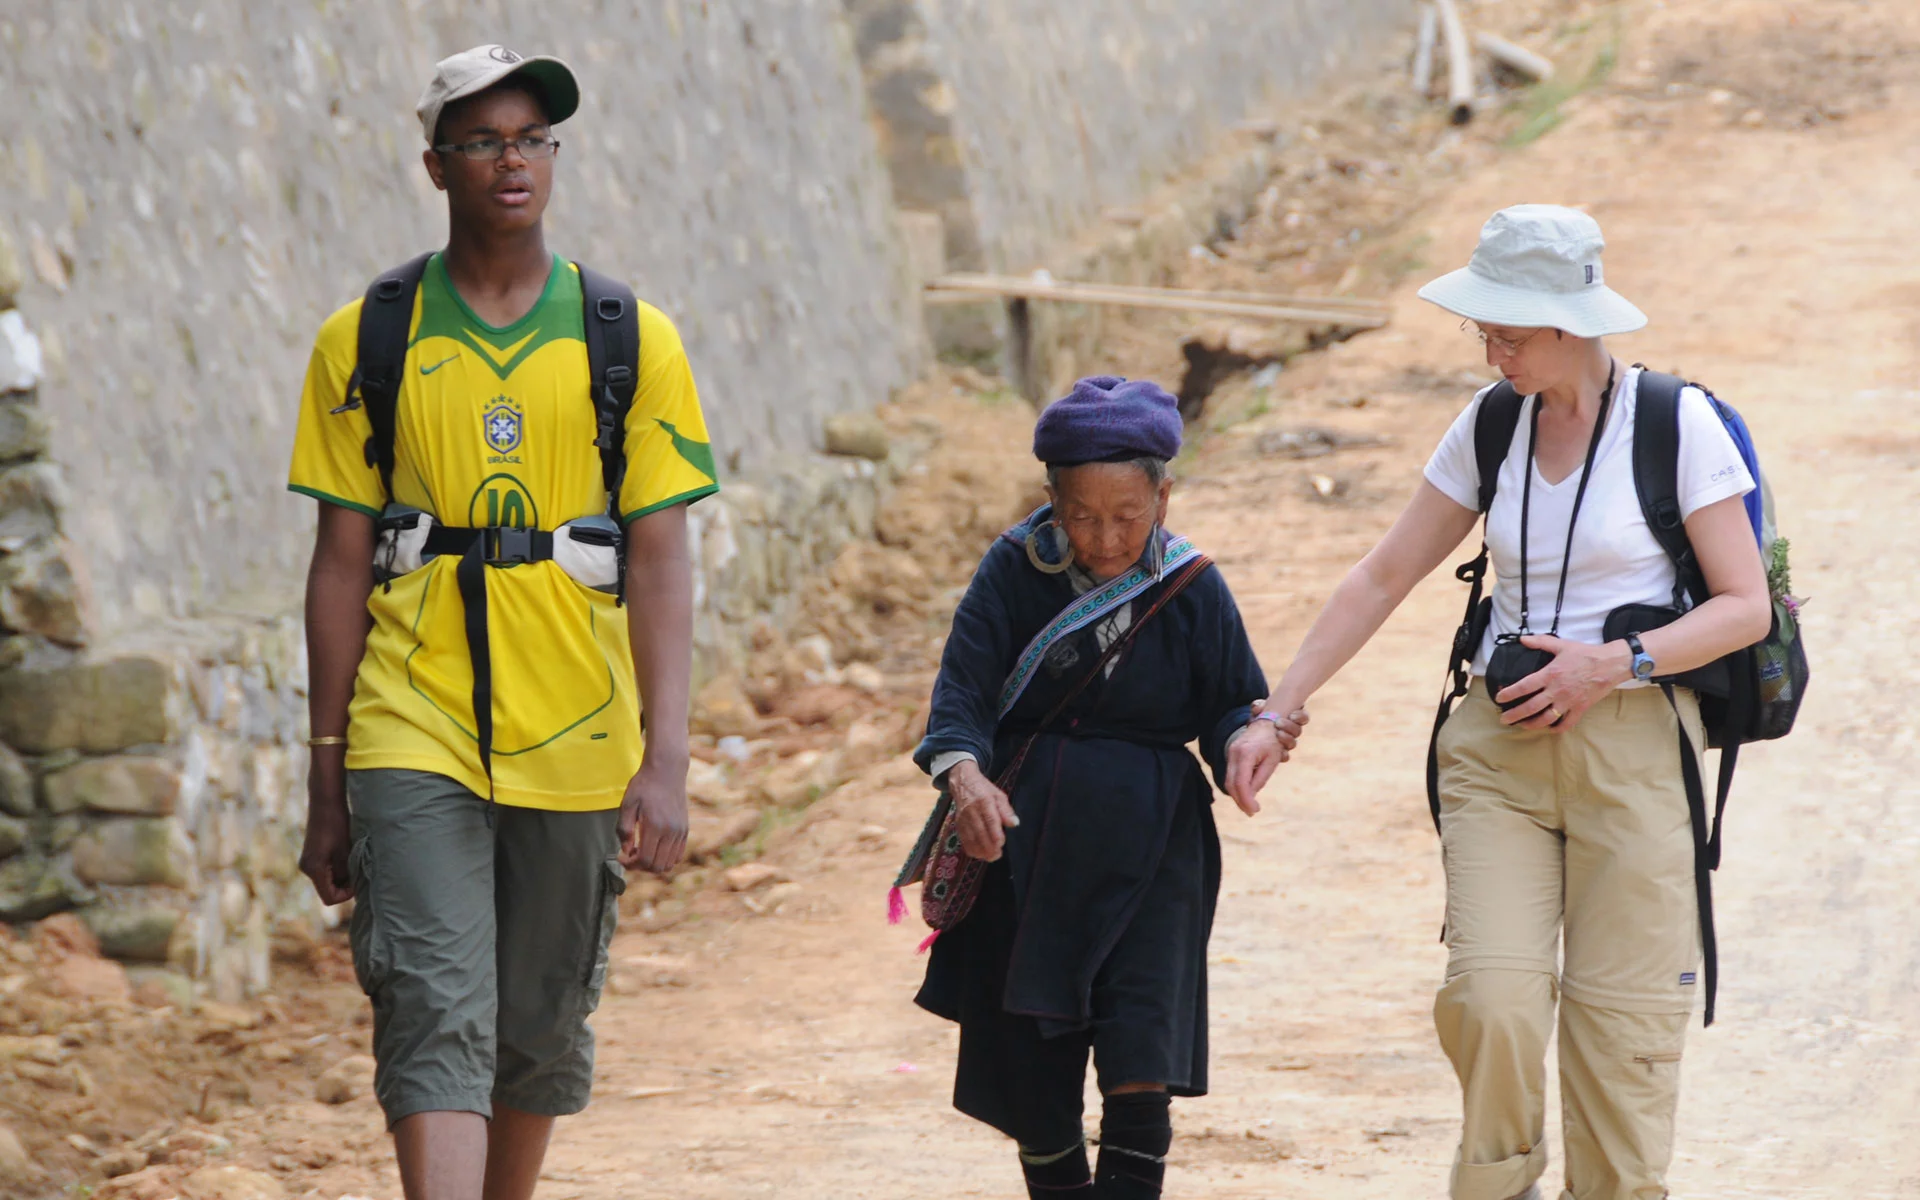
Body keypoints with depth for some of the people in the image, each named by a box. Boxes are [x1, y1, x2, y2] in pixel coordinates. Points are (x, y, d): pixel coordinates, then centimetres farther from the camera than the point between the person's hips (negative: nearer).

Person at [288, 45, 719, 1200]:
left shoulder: (635, 343, 3)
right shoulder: (367, 343, 4)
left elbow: (661, 563, 0)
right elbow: (340, 566, 6)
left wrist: (667, 764, -10)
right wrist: (328, 781, 4)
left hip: (576, 748, 1)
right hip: (413, 741, -1)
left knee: (541, 1031, 10)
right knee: (437, 1018, -14)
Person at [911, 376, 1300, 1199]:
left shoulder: (1193, 589, -2)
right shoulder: (1015, 571, -4)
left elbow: (1231, 704, 5)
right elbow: (963, 689, -10)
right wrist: (966, 775, -29)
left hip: (1149, 846, -1)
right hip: (1028, 839, 1)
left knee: (1141, 1060, -11)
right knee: (1031, 1068, 7)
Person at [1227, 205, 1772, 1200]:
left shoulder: (1677, 425, -5)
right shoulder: (1489, 427, 7)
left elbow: (1746, 605, -4)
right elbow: (1381, 579, 11)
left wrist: (1616, 664, -17)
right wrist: (1275, 715, 6)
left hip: (1631, 747, -3)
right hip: (1499, 745, 3)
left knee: (1622, 1018, -4)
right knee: (1492, 998, -12)